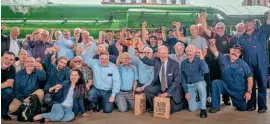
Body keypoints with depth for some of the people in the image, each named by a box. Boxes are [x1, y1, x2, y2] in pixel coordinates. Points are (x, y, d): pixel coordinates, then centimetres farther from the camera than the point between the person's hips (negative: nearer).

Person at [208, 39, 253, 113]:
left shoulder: (243, 64, -9)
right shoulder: (223, 58, -8)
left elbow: (249, 77, -7)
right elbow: (215, 51, -23)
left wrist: (249, 92, -12)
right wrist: (212, 44, -46)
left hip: (239, 91, 1)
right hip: (226, 86, 0)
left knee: (243, 109, 7)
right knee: (215, 83, -29)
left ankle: (235, 100, 44)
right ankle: (216, 106, -16)